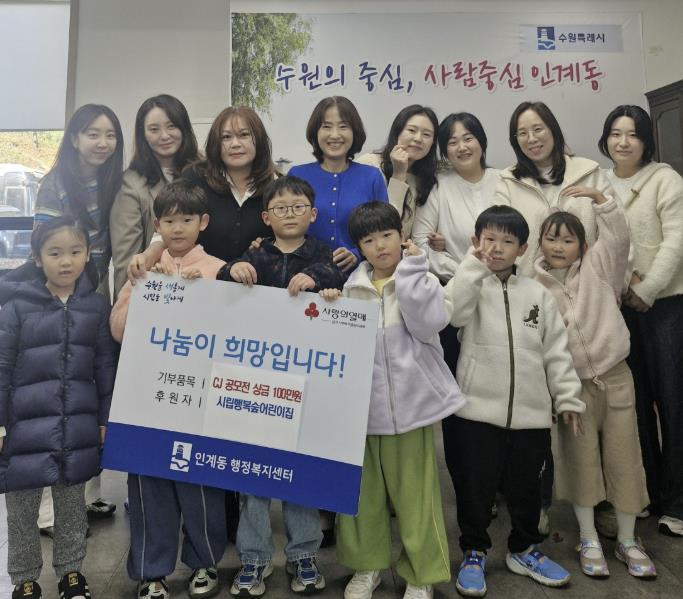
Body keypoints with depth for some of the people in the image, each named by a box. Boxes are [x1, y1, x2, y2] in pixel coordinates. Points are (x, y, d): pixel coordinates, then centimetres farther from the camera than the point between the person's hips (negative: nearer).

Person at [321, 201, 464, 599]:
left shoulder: (421, 281, -1)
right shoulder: (353, 287, 7)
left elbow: (429, 325, -19)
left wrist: (412, 269, -16)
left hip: (410, 402, -3)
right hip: (363, 403, 3)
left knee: (414, 491, 7)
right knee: (364, 489, 14)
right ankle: (367, 563, 33)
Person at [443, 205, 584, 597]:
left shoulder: (538, 294, 6)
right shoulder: (472, 285, 0)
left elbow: (557, 350, 7)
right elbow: (455, 312, -24)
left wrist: (568, 398, 5)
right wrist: (475, 264, -21)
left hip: (531, 413, 3)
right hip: (478, 410, -2)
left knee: (526, 487, 18)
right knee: (475, 487, 9)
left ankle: (525, 550, 40)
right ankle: (474, 553, 30)